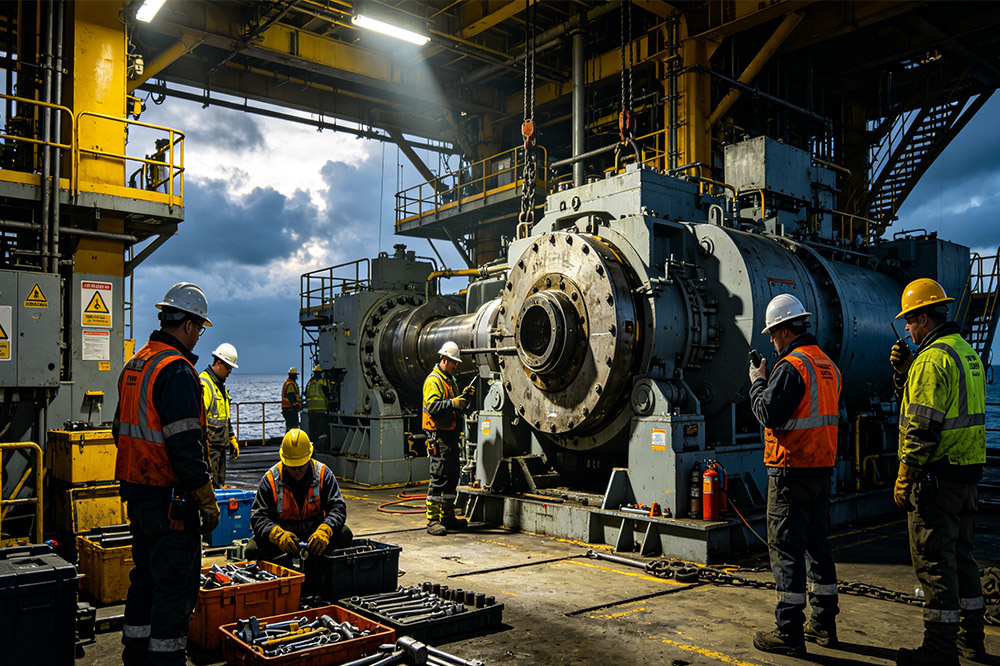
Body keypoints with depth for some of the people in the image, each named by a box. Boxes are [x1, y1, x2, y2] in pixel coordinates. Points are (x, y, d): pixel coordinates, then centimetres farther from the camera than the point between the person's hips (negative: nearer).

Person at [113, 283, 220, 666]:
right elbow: (185, 445, -24)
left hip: (136, 492, 10)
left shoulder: (134, 366, 12)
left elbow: (122, 431, 19)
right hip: (169, 497, -10)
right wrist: (207, 501, -17)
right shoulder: (176, 370, -19)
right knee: (175, 584, 0)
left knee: (145, 577, 20)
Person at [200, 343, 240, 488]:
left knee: (219, 485, 13)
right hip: (208, 445, -10)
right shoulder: (203, 384, -14)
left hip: (221, 445, 10)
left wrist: (232, 440, 25)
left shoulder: (220, 385, 17)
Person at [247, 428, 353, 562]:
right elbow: (258, 517, -11)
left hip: (315, 532, 1)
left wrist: (324, 531, -32)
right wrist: (278, 535, -34)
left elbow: (337, 507, -10)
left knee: (344, 535, -26)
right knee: (252, 550, -27)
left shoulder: (323, 474, -4)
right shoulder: (270, 479, -7)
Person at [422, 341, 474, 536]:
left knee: (452, 477, 13)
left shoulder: (451, 380, 19)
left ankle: (448, 517, 22)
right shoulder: (433, 380, -9)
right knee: (438, 477, -8)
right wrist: (453, 403, -25)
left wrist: (465, 396, 6)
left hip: (451, 435, 9)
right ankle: (432, 520, -3)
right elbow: (432, 406, -21)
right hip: (439, 436, -9)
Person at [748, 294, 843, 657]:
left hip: (792, 470, -9)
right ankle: (824, 624, 25)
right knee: (817, 544, 16)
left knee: (786, 547, -3)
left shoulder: (791, 366, -16)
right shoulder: (828, 365, 13)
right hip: (823, 467, 9)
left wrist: (757, 381, -4)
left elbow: (768, 413, -20)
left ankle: (789, 633, 1)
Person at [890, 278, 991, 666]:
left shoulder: (933, 358, -18)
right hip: (967, 473, 10)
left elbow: (922, 426, -21)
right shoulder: (967, 353, 14)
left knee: (933, 561, -2)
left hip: (936, 475, -10)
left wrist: (904, 478, -16)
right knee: (961, 555, 18)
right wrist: (904, 369, 10)